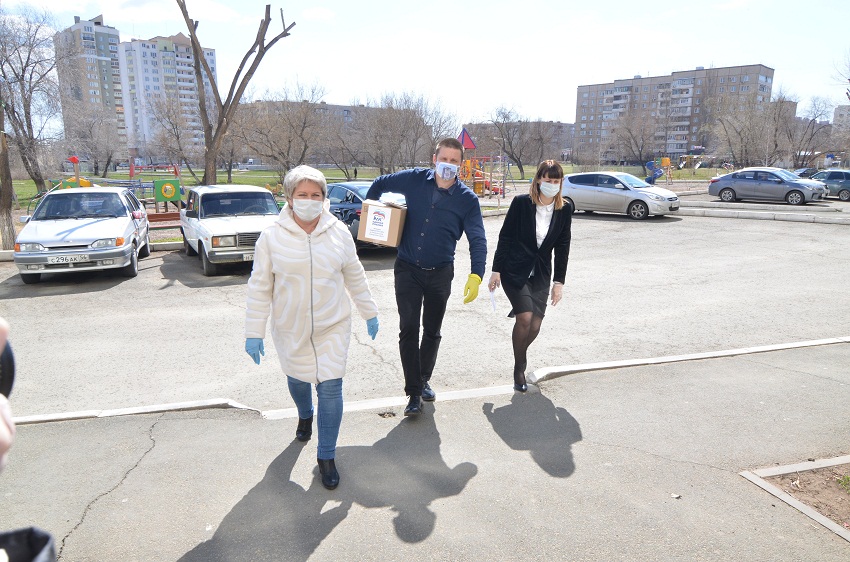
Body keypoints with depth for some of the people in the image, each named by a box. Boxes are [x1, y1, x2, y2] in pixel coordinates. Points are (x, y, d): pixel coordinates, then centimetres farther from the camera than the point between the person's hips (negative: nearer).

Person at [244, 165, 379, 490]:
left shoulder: (339, 232, -5)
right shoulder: (272, 237, -10)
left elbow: (355, 277, 6)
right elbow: (260, 288, -6)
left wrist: (369, 313, 11)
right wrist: (254, 332, -6)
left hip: (332, 328, 0)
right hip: (290, 330, 1)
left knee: (331, 389, -4)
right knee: (298, 380, 21)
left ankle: (326, 456, 13)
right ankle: (305, 416, 56)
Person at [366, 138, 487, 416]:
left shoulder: (467, 199, -8)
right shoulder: (414, 179, -6)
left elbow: (478, 240, -11)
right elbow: (379, 184, 12)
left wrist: (476, 276, -24)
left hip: (440, 273, 0)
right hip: (407, 269, 0)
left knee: (432, 331, 14)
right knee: (408, 330, -3)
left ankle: (424, 380, 35)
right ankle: (414, 392, 5)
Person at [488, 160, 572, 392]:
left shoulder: (565, 210, 1)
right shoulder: (521, 203, -8)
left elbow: (562, 247, 5)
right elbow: (505, 237, -4)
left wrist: (559, 281, 2)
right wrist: (496, 270, -5)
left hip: (540, 274, 3)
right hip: (514, 270, -3)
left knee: (534, 327, -4)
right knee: (525, 318, -18)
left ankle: (520, 355, 29)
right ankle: (519, 370, 3)